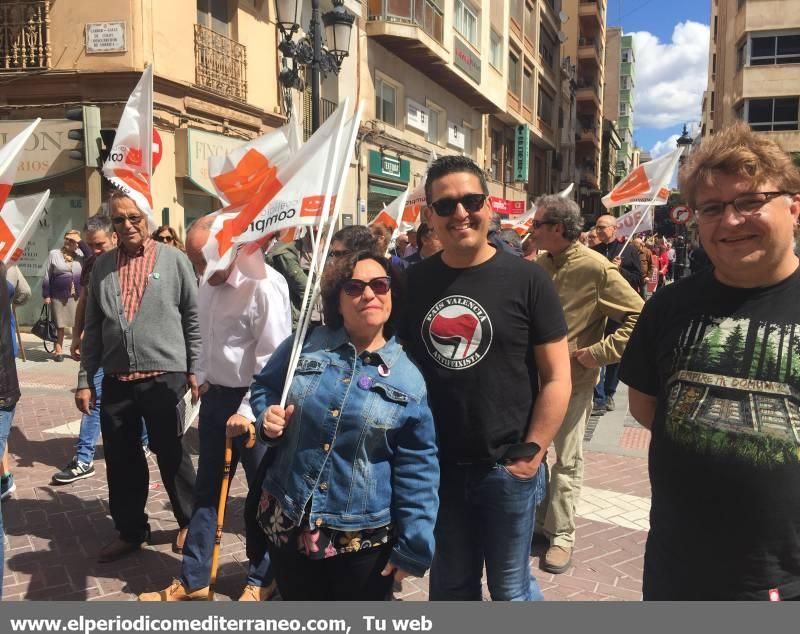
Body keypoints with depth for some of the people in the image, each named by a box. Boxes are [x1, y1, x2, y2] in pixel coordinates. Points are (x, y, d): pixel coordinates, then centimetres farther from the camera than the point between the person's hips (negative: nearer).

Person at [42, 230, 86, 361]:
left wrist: (80, 242, -8)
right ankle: (58, 350, 13)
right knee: (59, 324, 5)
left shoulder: (80, 254, 9)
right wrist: (46, 295, -4)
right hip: (59, 296, -2)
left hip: (78, 296, 2)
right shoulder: (54, 254, 2)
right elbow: (47, 277, 1)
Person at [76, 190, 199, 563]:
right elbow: (92, 328, 10)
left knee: (171, 455, 8)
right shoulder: (102, 266, 8)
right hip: (116, 380, 4)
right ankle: (130, 531, 30)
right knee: (121, 459, 12)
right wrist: (85, 379, 7)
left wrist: (194, 369, -2)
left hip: (164, 376, -4)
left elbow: (193, 318, 0)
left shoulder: (174, 260, -2)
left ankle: (189, 523, 28)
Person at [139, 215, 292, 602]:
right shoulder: (208, 283, 6)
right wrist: (204, 378, 14)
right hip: (217, 395, 8)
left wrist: (248, 411, -19)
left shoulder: (264, 285, -20)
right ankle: (193, 580, 29)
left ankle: (262, 581, 27)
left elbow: (273, 359, -20)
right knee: (207, 489, 15)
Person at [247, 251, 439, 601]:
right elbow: (262, 387, 13)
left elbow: (417, 468, -5)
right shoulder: (304, 345, -2)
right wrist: (267, 416, -10)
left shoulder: (408, 378, -7)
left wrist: (413, 547, -7)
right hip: (286, 523, 2)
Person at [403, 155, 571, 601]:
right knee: (449, 587, 20)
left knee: (510, 588, 14)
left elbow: (557, 376, -7)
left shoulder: (526, 279, -8)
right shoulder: (414, 282, 1)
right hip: (436, 466, 3)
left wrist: (531, 453, -11)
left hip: (507, 468, -3)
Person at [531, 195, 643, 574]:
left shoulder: (595, 268, -17)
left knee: (567, 461, 7)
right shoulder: (539, 264, 2)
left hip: (572, 380, -6)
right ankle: (539, 519, 35)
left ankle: (561, 534, 21)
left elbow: (639, 315, -18)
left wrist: (599, 353, -20)